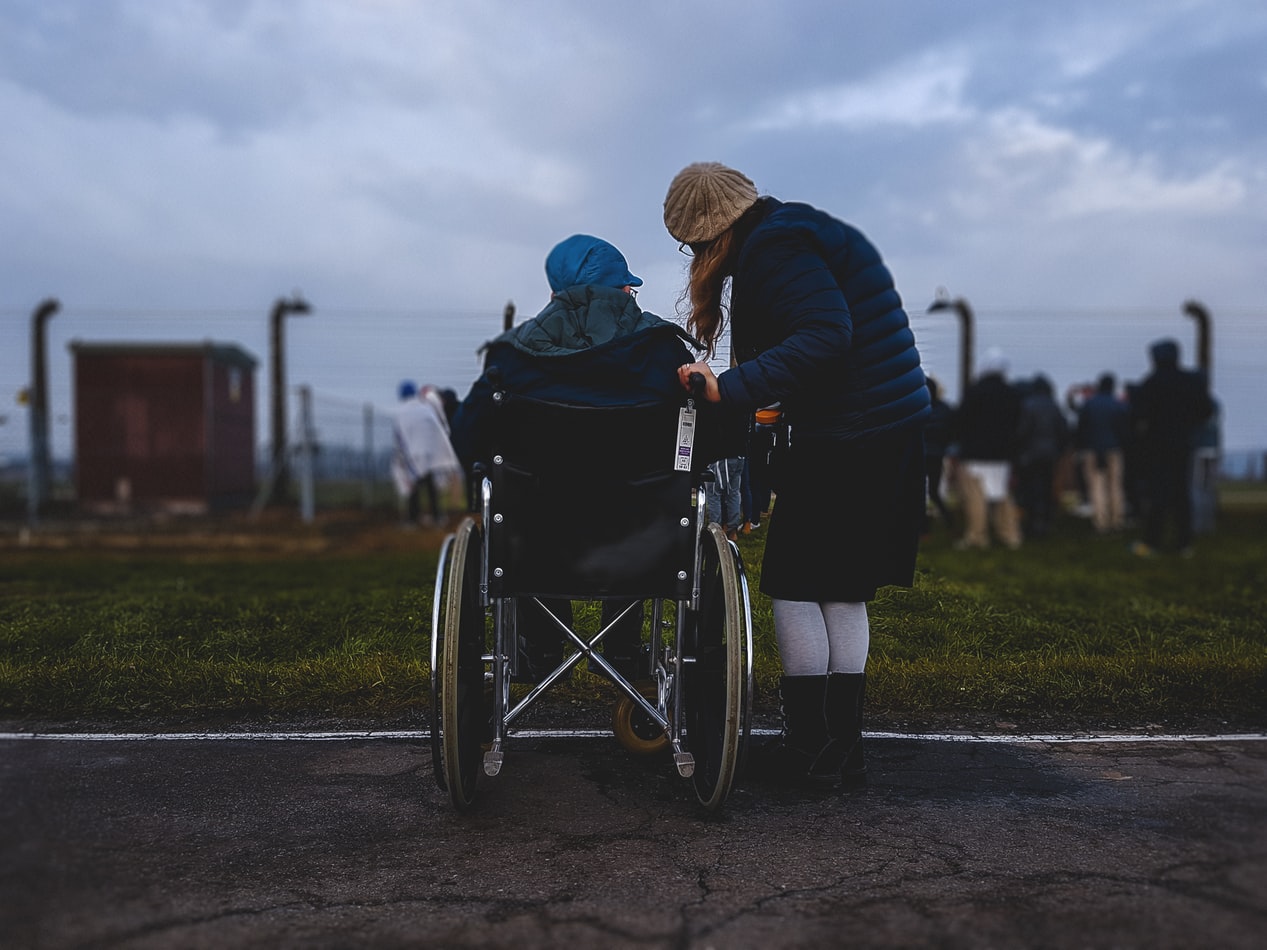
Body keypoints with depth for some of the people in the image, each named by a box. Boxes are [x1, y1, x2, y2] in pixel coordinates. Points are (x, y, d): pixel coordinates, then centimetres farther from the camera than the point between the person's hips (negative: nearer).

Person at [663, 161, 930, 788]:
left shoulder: (775, 247, -12)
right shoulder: (805, 231, 19)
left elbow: (825, 337, -25)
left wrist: (731, 389, -29)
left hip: (842, 441, -10)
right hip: (895, 432, 10)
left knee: (794, 587, 2)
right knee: (844, 592, 14)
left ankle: (809, 747, 8)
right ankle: (843, 747, 20)